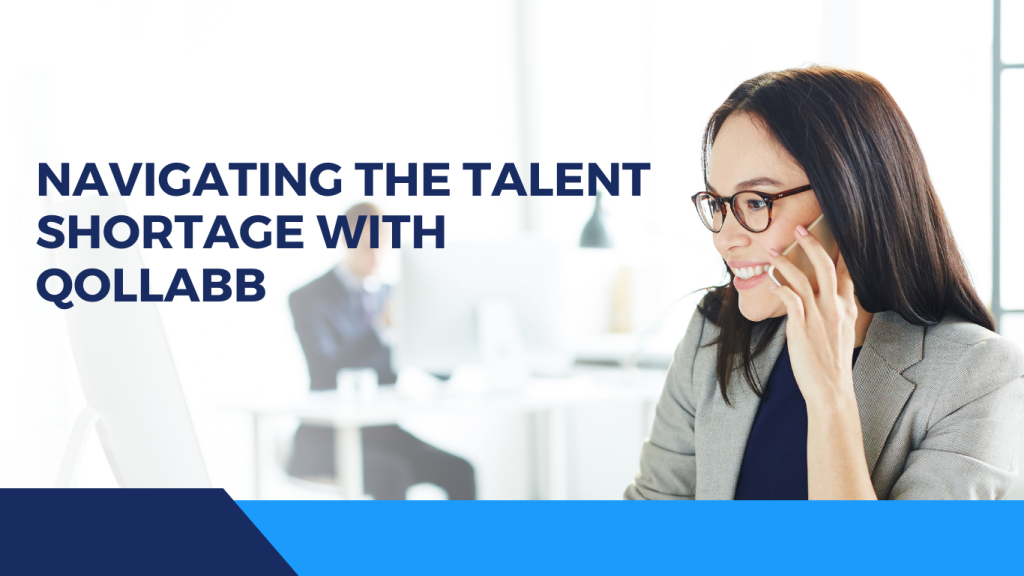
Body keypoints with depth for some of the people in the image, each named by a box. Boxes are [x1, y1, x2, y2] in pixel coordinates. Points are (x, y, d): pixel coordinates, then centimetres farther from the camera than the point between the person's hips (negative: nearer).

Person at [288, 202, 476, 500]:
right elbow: (328, 373, -20)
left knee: (459, 472, -19)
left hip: (383, 432, 6)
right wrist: (380, 328, -28)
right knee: (394, 474, -35)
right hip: (327, 438, -6)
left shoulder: (389, 294, 14)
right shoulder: (309, 298, -6)